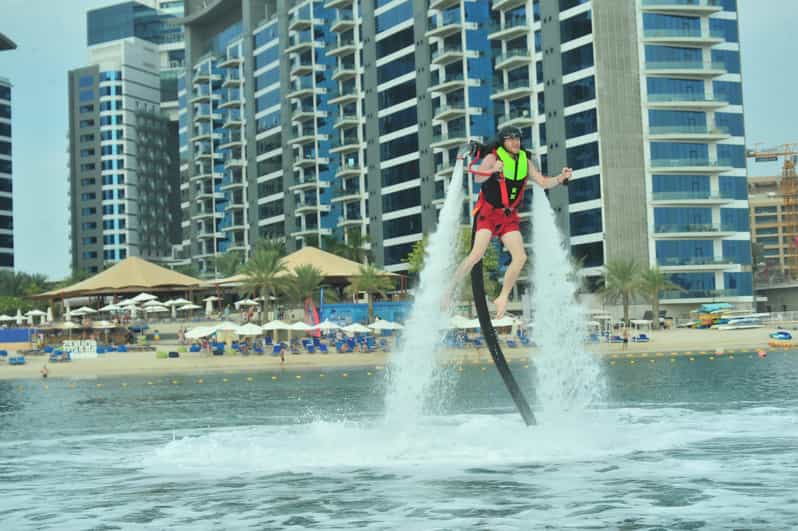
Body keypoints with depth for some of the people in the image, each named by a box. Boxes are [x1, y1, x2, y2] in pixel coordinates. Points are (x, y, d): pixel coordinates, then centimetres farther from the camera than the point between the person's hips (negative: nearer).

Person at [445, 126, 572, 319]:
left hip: (509, 217, 5)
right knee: (477, 254, -19)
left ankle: (502, 299, 4)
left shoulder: (525, 161, 7)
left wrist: (560, 178, -10)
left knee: (520, 257, -9)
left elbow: (543, 182, 8)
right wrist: (493, 170, -46)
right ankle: (449, 290, -6)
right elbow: (478, 178, -26)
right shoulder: (493, 158, -10)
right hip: (488, 214, -5)